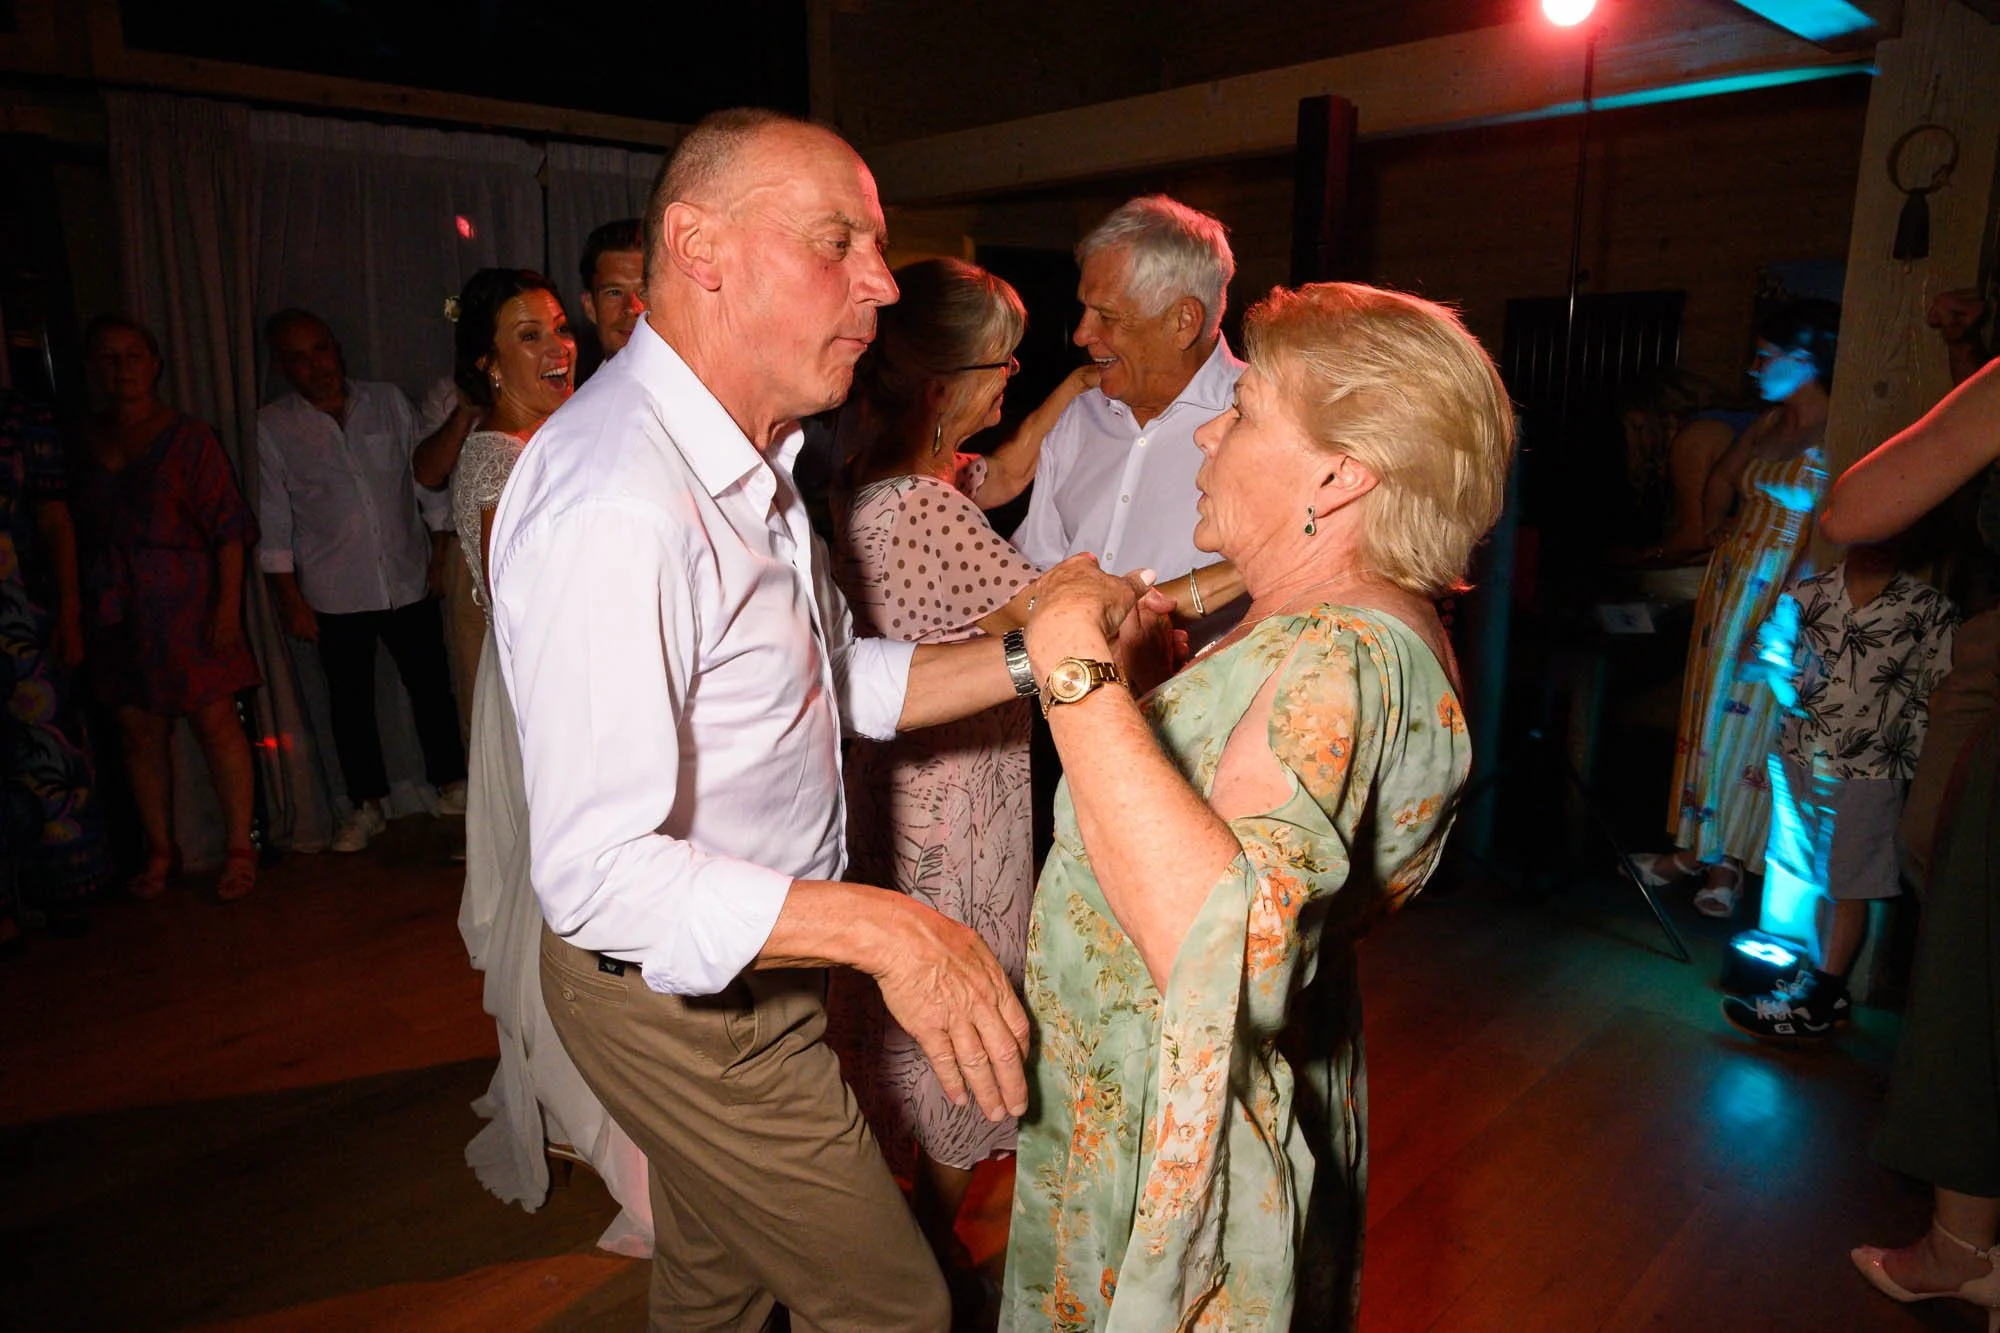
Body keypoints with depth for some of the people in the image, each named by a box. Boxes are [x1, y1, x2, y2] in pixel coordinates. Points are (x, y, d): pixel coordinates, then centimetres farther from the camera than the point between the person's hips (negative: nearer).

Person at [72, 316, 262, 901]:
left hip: (184, 602, -4)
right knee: (139, 730, 8)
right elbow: (74, 528, 12)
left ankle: (239, 847, 7)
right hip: (113, 608, 4)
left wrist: (228, 604, -12)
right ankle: (160, 850, 19)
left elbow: (229, 527, -6)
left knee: (215, 722, -3)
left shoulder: (188, 437, -2)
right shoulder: (83, 441, 9)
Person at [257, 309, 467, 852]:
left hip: (408, 579, 1)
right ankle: (367, 806, 22)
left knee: (431, 687, 7)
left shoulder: (388, 401, 4)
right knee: (350, 701, 8)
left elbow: (428, 477, 9)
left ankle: (451, 785, 24)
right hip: (335, 593, -1)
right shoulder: (271, 427, -1)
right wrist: (290, 598, -2)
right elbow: (272, 522, 0)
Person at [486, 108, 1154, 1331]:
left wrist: (1033, 658, -5)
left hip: (737, 955, 9)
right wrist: (885, 929, -35)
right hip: (682, 995, -9)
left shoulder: (743, 456, 4)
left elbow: (840, 680, 8)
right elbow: (598, 873, -31)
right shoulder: (616, 505, -31)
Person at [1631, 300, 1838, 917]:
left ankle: (1728, 861, 15)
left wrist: (1784, 614, -24)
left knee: (1752, 719, 1)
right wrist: (1713, 531, 10)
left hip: (1783, 597, -7)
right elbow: (1723, 477, 22)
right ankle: (1695, 847, 22)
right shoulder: (1771, 423, 7)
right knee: (1708, 711, 11)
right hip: (1729, 583, 7)